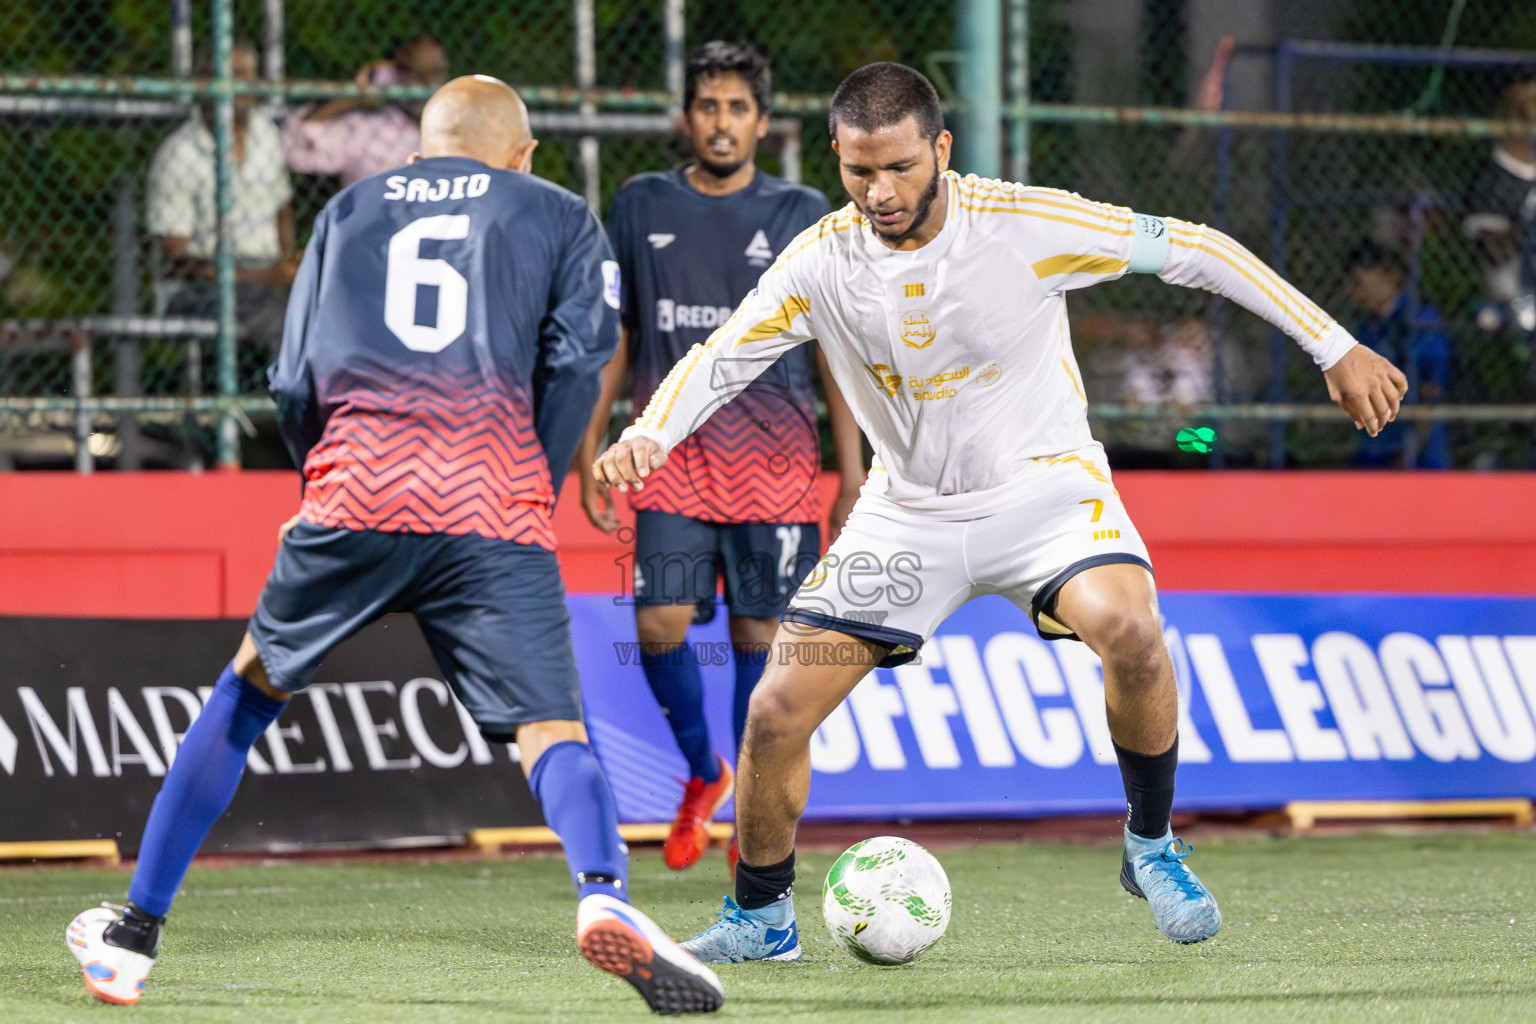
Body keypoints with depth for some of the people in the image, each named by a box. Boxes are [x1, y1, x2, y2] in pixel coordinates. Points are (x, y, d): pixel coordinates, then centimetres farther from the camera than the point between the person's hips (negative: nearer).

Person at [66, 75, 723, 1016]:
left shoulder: (349, 212, 24)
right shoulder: (562, 216, 18)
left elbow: (294, 382, 17)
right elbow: (577, 359, 4)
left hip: (355, 490, 2)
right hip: (495, 512, -2)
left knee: (249, 692, 21)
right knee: (550, 728, -6)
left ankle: (135, 933, 23)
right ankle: (604, 895, -37)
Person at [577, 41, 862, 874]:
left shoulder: (802, 216, 3)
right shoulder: (641, 208, 8)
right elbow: (613, 339, 14)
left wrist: (852, 477, 0)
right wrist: (590, 454, 8)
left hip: (776, 465, -1)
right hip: (673, 459, 1)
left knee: (759, 636, -1)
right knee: (659, 625, -11)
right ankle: (702, 774, 15)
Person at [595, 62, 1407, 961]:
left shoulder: (1027, 225, -20)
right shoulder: (824, 261, -12)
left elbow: (1191, 249, -13)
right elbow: (721, 356, -3)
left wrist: (1336, 349, -11)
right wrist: (647, 437, -24)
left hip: (1043, 485, -3)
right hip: (907, 509, 3)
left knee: (1129, 629, -33)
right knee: (777, 712, -7)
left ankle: (1151, 846, -8)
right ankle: (761, 918, 18)